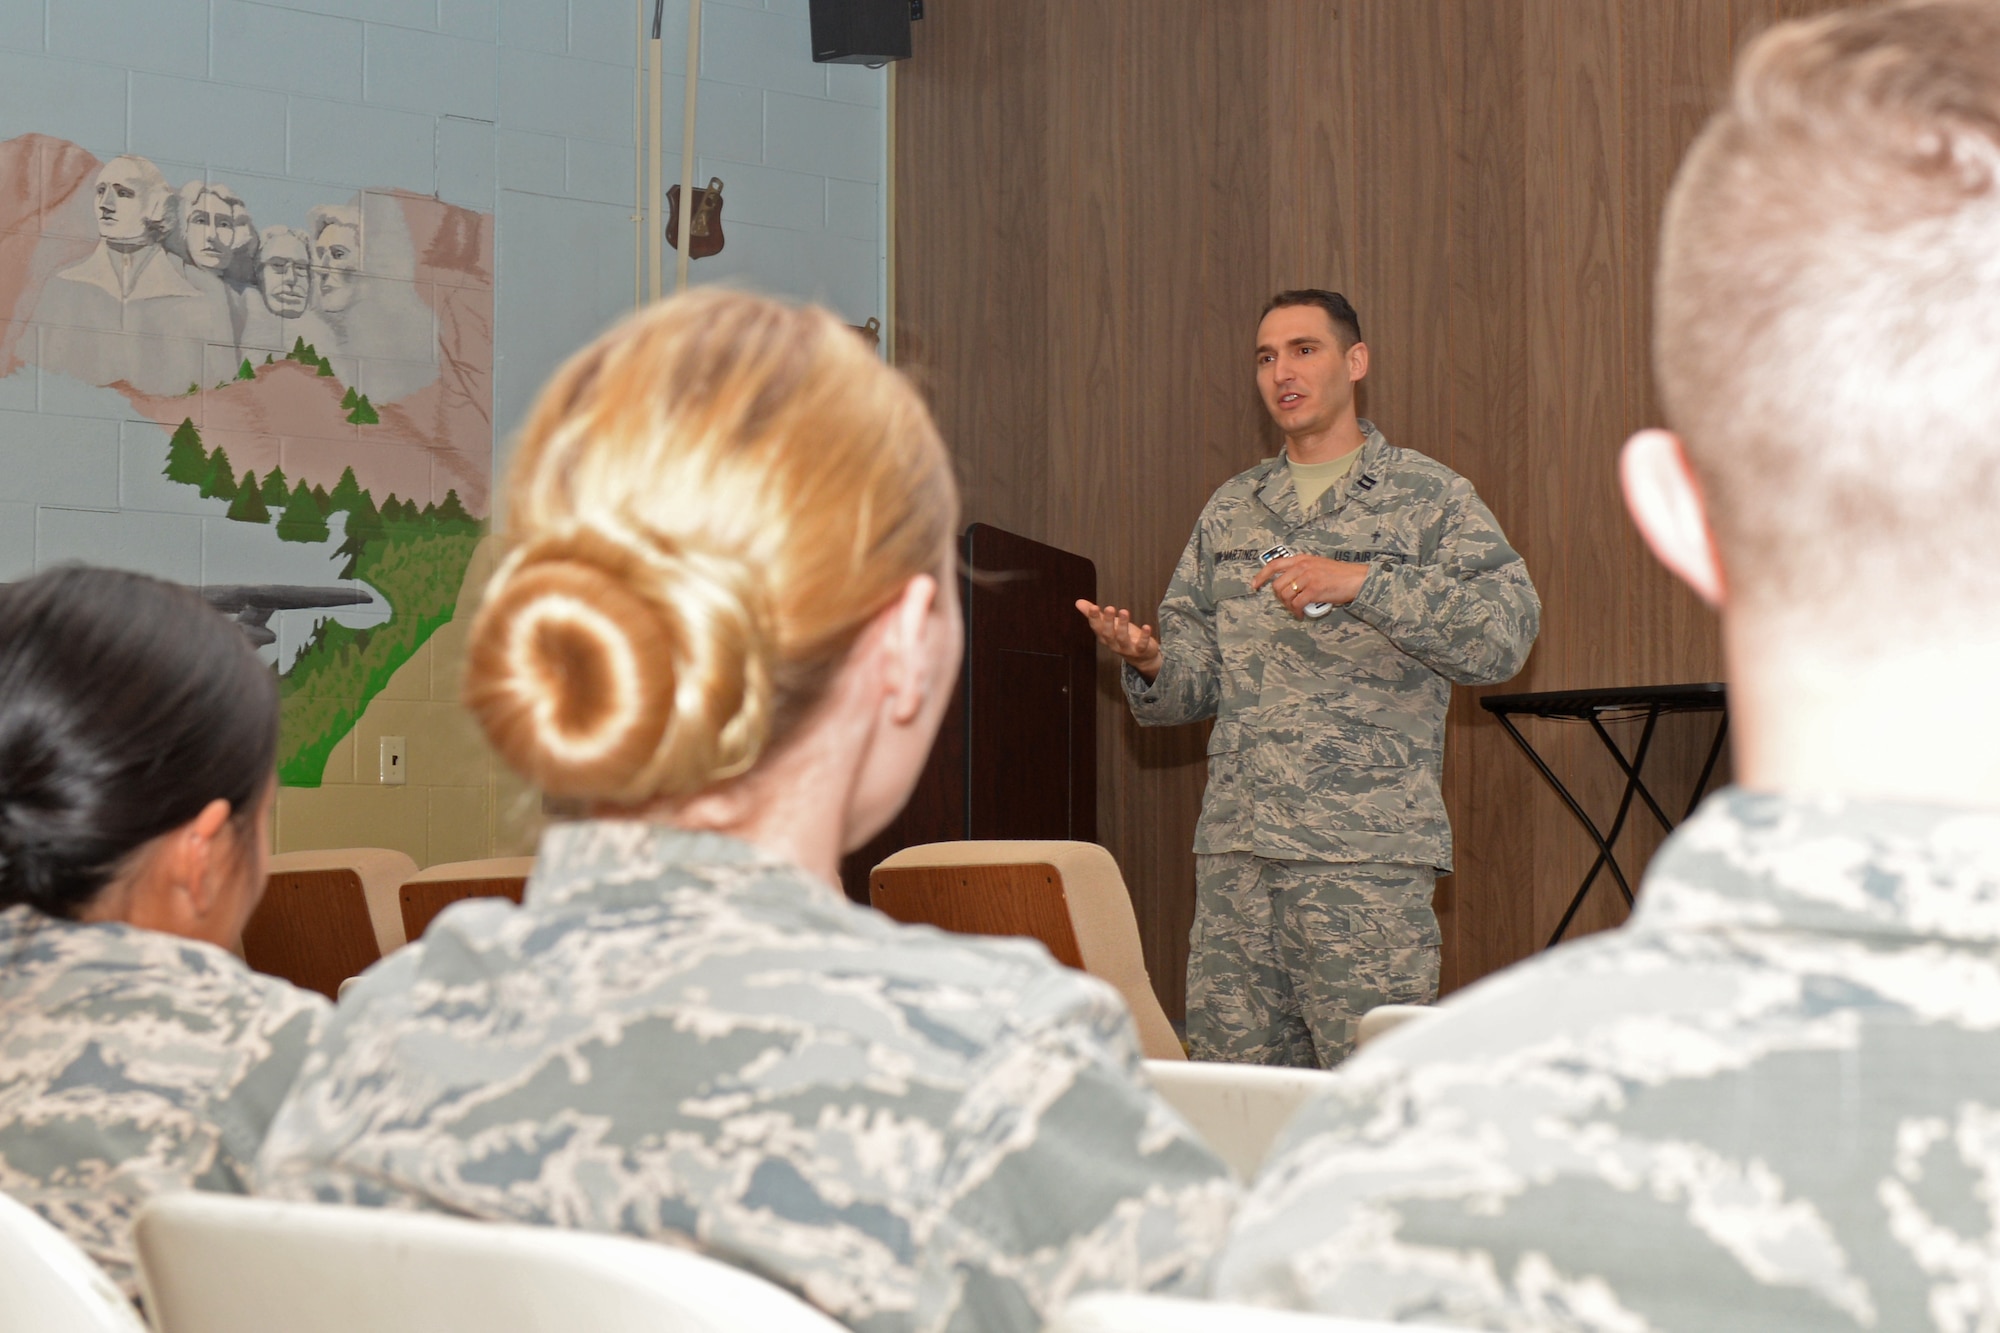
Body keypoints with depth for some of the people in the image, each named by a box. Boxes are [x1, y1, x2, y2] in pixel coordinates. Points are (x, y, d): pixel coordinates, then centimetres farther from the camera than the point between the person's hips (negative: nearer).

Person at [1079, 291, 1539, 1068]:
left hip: (1364, 856, -5)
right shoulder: (1231, 509, 19)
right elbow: (1195, 680, 18)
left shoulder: (1428, 497, 3)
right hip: (1233, 854, 5)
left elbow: (1506, 633, -10)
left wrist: (1362, 583, -17)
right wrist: (1150, 663, -5)